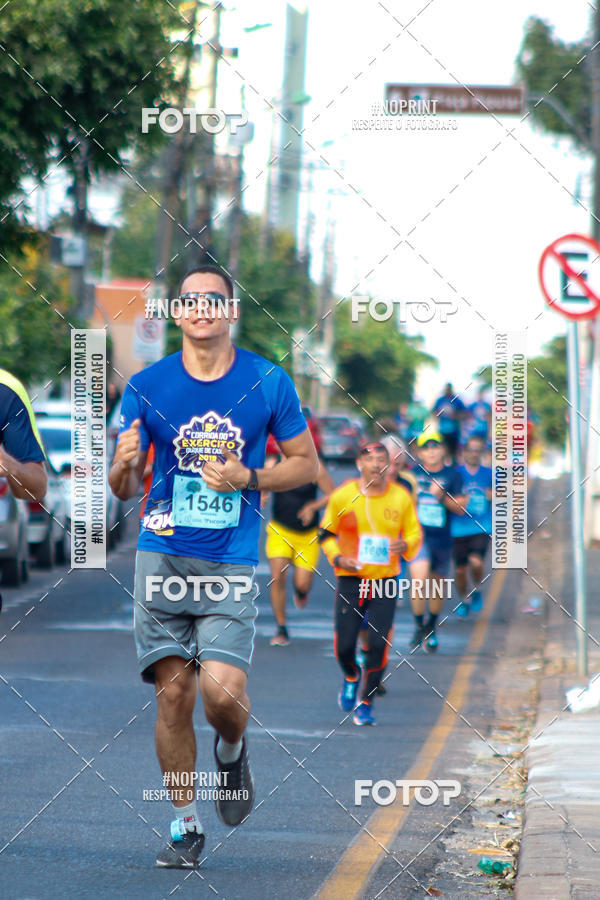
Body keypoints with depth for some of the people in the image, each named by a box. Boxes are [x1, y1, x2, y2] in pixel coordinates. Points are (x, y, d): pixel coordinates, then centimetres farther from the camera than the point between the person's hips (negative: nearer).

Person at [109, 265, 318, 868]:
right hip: (162, 556, 1)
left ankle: (232, 749, 22)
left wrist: (246, 478, -8)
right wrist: (125, 463, -19)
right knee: (172, 692, -1)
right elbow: (122, 489, 6)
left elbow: (305, 463, 10)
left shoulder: (268, 383, 1)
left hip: (232, 563, -1)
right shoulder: (147, 387, 2)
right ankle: (186, 824, 13)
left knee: (222, 692, -14)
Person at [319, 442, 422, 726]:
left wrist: (405, 546, -11)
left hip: (385, 581, 1)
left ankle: (366, 703, 10)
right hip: (350, 578, 0)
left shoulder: (401, 498, 2)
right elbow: (326, 533, 9)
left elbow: (415, 534, 12)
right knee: (344, 645, -4)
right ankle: (351, 677, 31)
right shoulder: (342, 496, -1)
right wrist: (338, 557, -8)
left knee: (379, 645, -7)